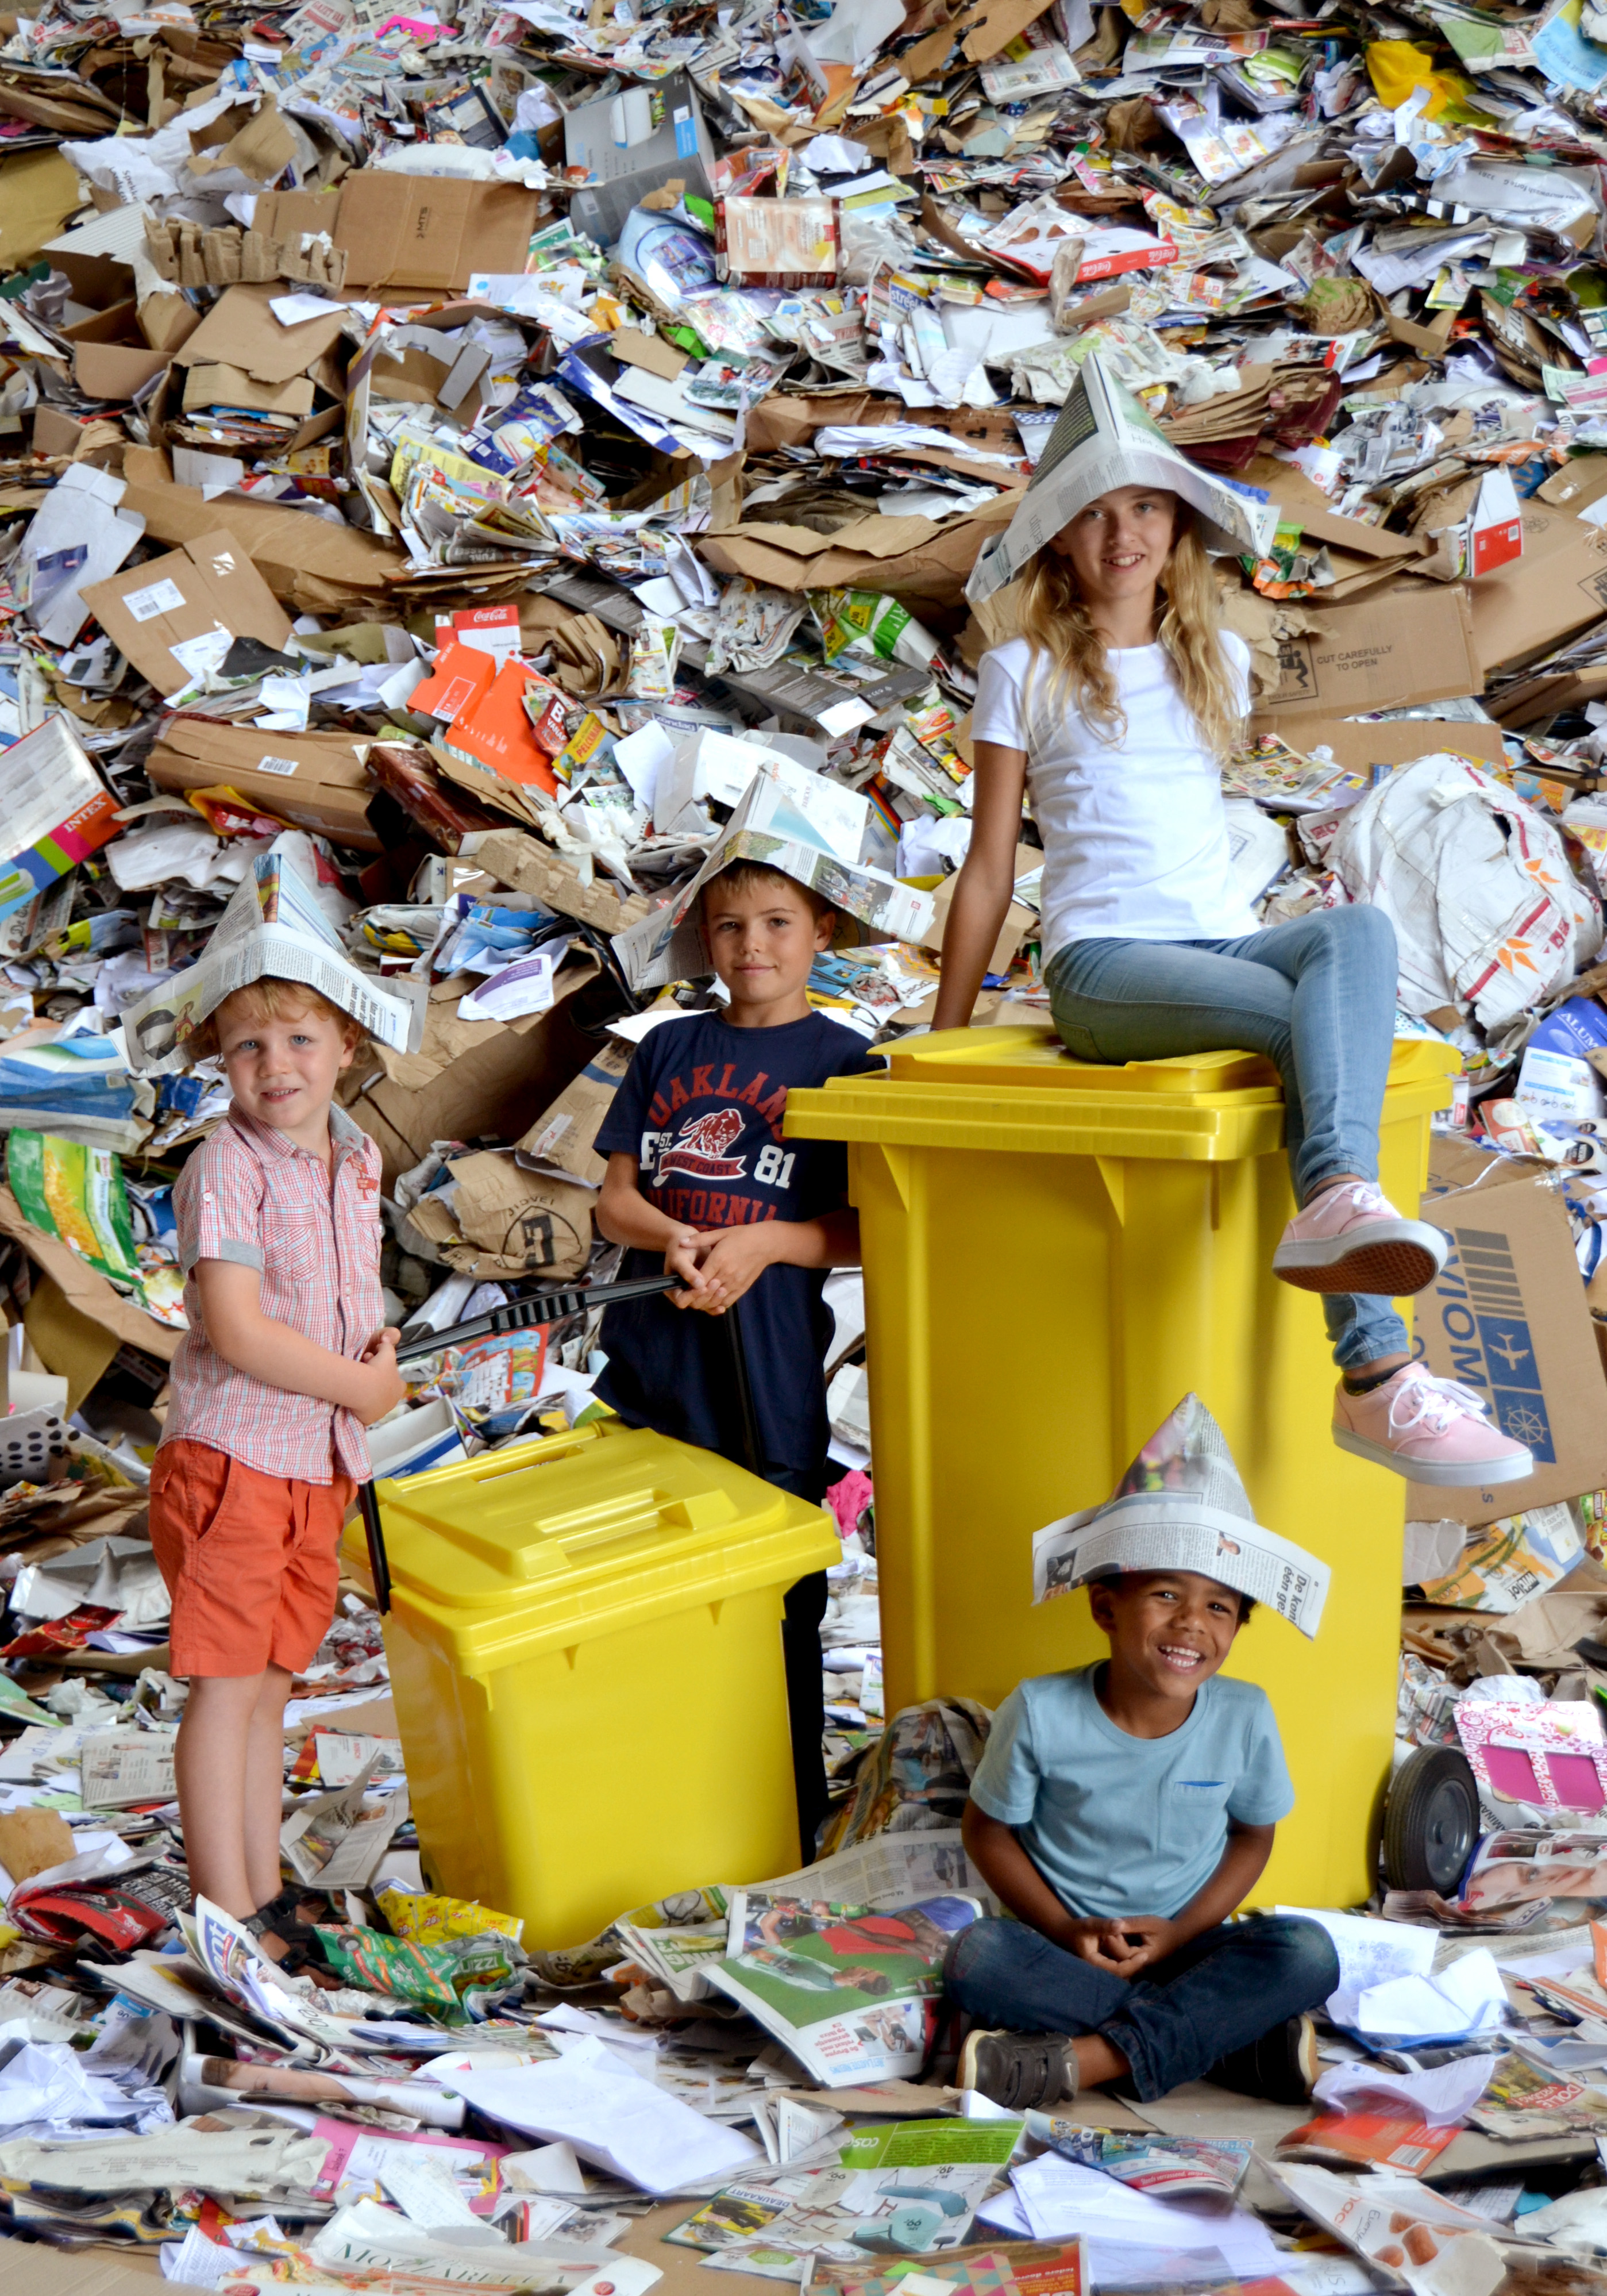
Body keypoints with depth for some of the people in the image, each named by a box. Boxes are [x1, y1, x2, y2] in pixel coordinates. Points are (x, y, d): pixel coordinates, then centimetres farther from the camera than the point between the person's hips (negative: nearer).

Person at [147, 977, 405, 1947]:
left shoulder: (359, 1156, 8)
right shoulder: (226, 1169, -15)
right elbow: (237, 1330, -23)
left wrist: (382, 1340, 1)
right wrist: (361, 1387, -14)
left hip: (322, 1464, 7)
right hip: (232, 1458, -7)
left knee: (272, 1685, 15)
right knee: (227, 1686, -1)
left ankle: (267, 1895, 24)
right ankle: (229, 1918, 6)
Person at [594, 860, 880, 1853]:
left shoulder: (842, 1060, 0)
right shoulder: (669, 1049, 11)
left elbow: (868, 1231, -3)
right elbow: (616, 1200, 11)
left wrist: (764, 1242, -18)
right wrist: (673, 1235, -10)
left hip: (769, 1372, -4)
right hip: (649, 1360, 4)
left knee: (777, 1604, 5)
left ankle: (796, 1819, 20)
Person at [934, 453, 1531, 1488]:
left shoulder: (1219, 661, 21)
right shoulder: (1024, 674, 8)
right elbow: (989, 871, 8)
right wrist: (941, 1046, 7)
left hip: (1227, 945, 4)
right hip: (1103, 966, -4)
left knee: (1359, 929, -33)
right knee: (1320, 1020, -33)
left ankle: (1337, 1203, -55)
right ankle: (1378, 1379, -47)